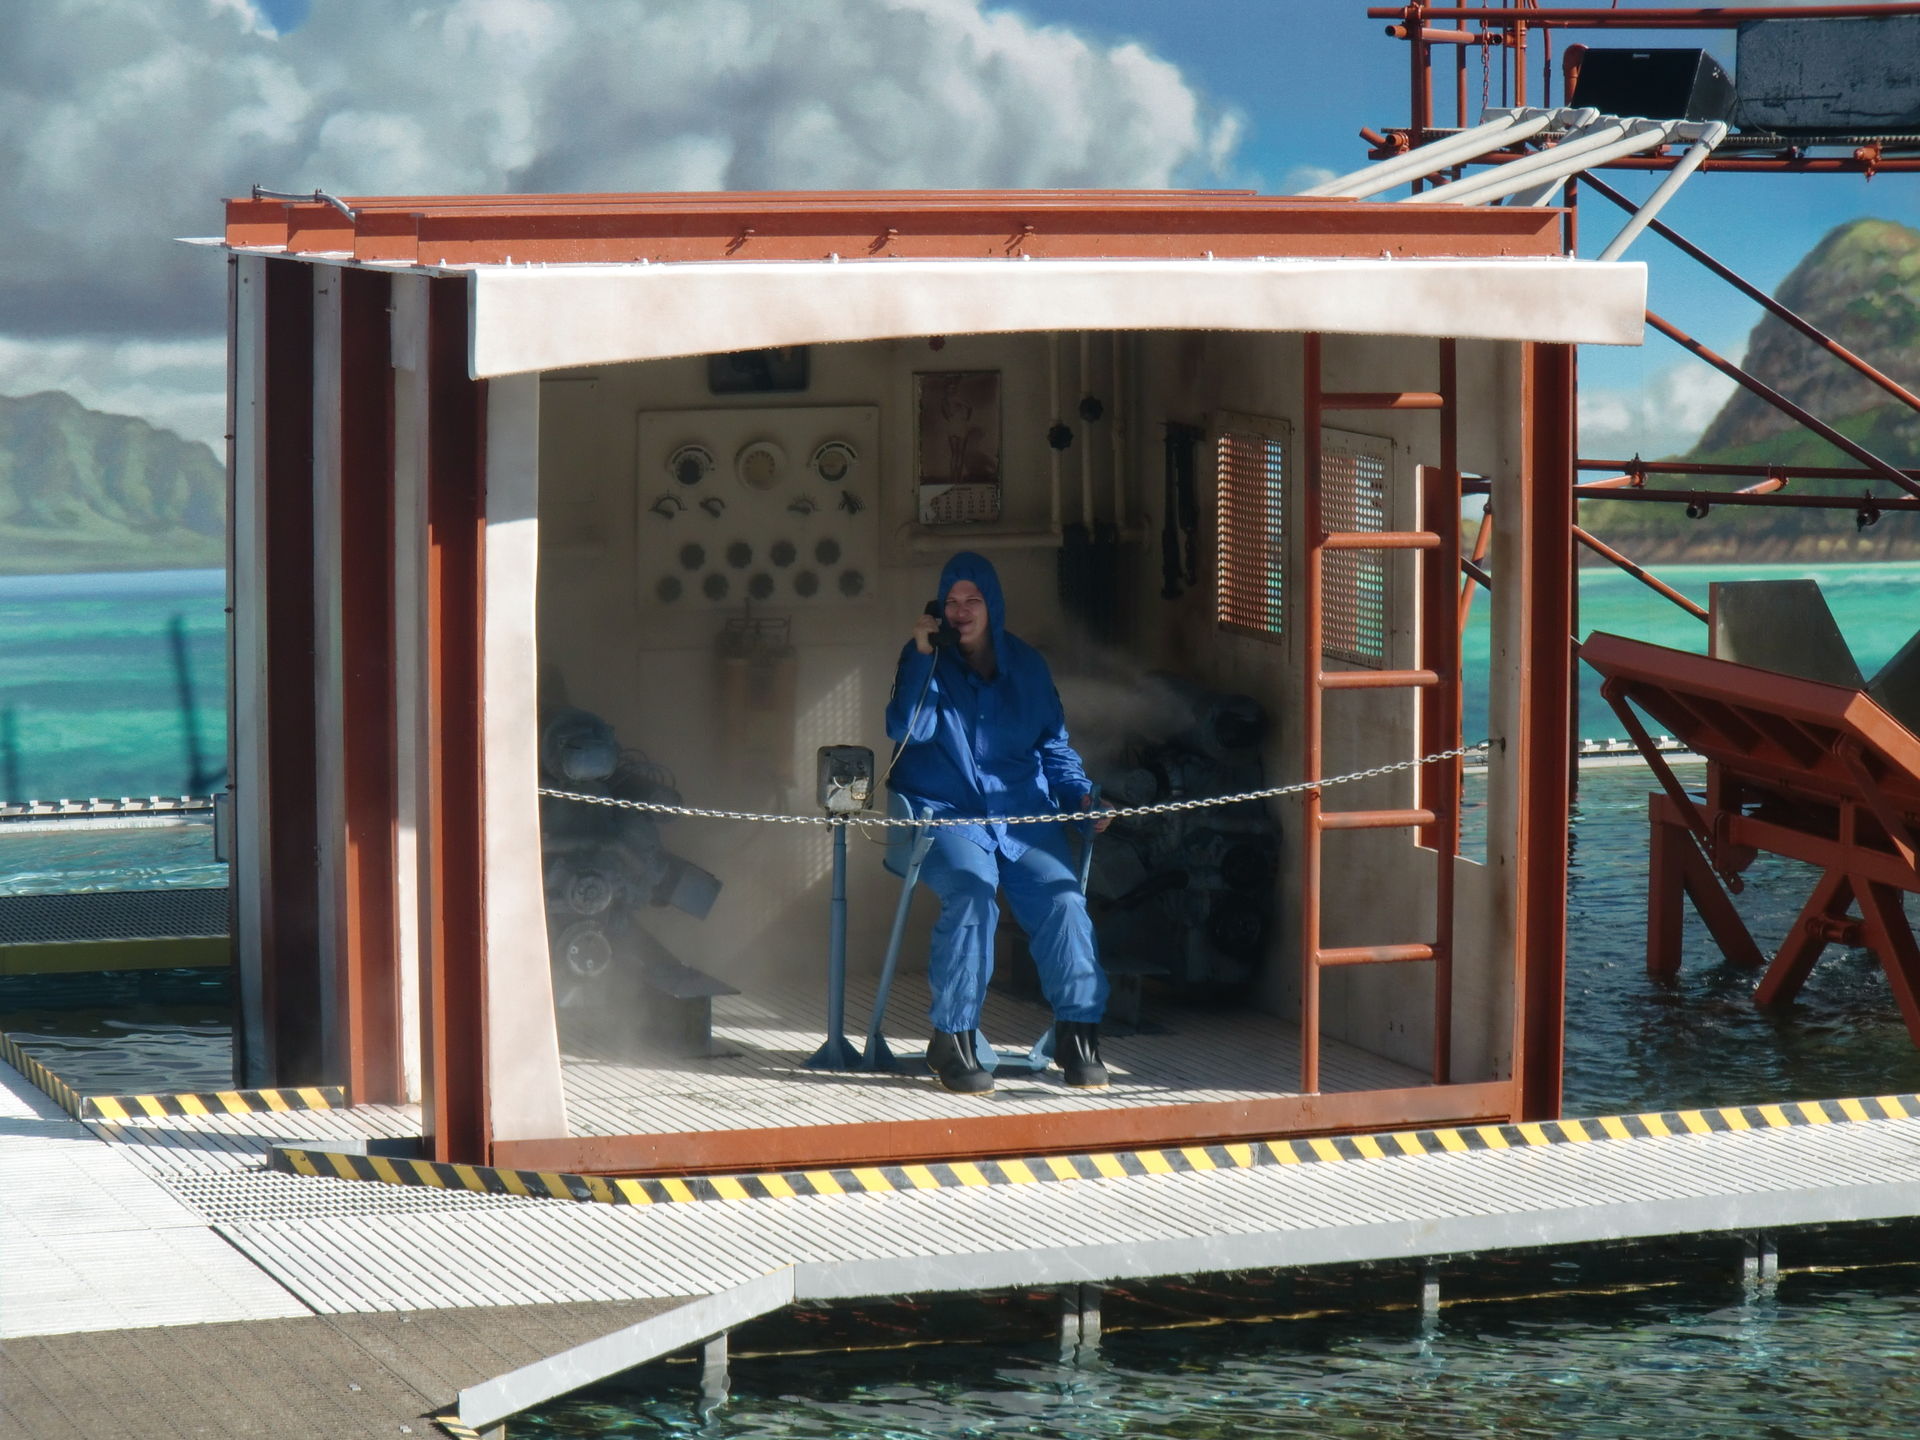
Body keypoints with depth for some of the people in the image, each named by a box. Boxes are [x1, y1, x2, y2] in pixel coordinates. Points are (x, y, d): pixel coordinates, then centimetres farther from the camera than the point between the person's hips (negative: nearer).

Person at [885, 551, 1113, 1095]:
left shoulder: (1026, 665, 14)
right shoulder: (927, 660, 5)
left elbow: (1054, 743, 21)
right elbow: (908, 729, -10)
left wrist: (1080, 793, 4)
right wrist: (922, 656, -16)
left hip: (1023, 814, 3)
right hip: (946, 814, -3)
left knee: (1062, 896, -24)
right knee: (972, 890, -33)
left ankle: (1077, 1030, -16)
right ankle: (952, 1039, -26)